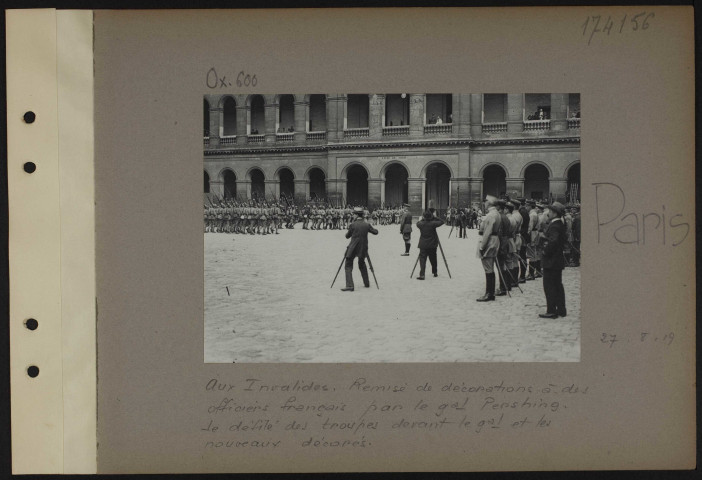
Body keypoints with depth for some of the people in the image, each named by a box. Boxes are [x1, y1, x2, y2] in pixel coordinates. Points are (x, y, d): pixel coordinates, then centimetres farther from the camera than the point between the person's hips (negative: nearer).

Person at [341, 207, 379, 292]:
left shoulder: (353, 225, -10)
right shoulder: (367, 225, 0)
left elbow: (347, 236, 2)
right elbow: (375, 232, 12)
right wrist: (368, 229, 30)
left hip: (353, 248, -5)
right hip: (363, 249, 5)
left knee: (348, 266, -1)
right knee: (362, 264, 25)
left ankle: (349, 285, -16)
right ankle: (366, 283, 30)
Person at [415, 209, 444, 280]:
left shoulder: (421, 224, -7)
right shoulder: (433, 224, -14)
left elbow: (418, 223, 16)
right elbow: (442, 222, -3)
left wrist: (423, 219, 18)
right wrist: (435, 217, 3)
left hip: (423, 245, 0)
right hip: (432, 245, 0)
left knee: (422, 259, -3)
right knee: (433, 259, 17)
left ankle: (422, 275, -17)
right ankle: (435, 272, 31)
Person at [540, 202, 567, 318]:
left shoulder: (554, 226, -19)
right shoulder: (561, 224, 11)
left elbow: (553, 241, -32)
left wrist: (545, 251, -19)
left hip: (551, 261, -10)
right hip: (558, 260, 10)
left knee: (549, 286, -4)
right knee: (558, 285, 14)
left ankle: (551, 311, -2)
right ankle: (561, 310, 20)